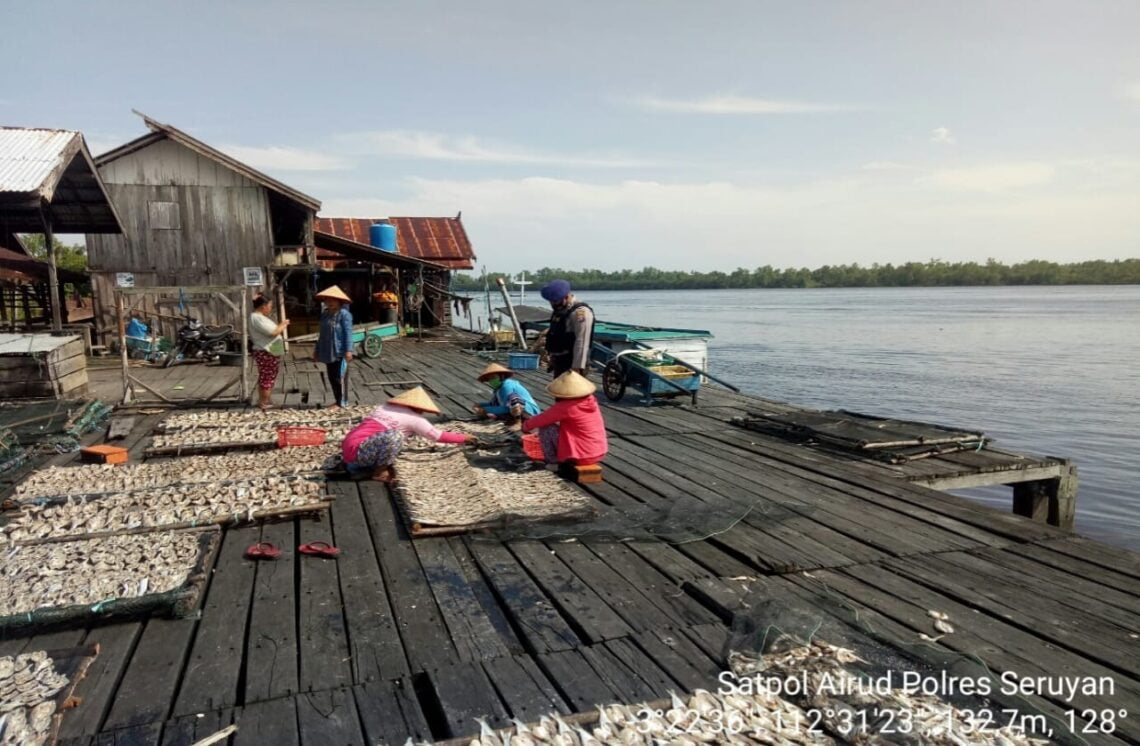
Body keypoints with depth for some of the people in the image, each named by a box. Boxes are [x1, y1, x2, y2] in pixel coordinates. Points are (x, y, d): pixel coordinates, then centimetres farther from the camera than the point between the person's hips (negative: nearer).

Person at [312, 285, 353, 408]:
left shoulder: (344, 314, -12)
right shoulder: (324, 314, 12)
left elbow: (348, 333, -16)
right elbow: (322, 333, 19)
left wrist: (348, 350, -22)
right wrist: (317, 349, 20)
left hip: (340, 352, -8)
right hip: (328, 352, 8)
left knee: (340, 377, -2)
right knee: (332, 377, 13)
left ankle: (342, 402, 7)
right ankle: (337, 400, 23)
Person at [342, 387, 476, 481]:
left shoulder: (385, 407, 18)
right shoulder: (412, 417, -4)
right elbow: (438, 436, 5)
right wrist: (463, 438, 19)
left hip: (347, 449, 9)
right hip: (356, 451, -9)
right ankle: (380, 472, -4)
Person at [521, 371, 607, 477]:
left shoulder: (564, 407, -17)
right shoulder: (591, 400, 2)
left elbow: (541, 420, -5)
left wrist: (526, 426, 16)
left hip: (581, 457, -7)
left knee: (545, 427, -2)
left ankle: (553, 462, 10)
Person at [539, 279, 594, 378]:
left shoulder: (580, 312, -18)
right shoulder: (559, 310, 13)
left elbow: (581, 343, -23)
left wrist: (577, 367, -25)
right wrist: (552, 359, 22)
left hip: (572, 364, -10)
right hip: (559, 362, 10)